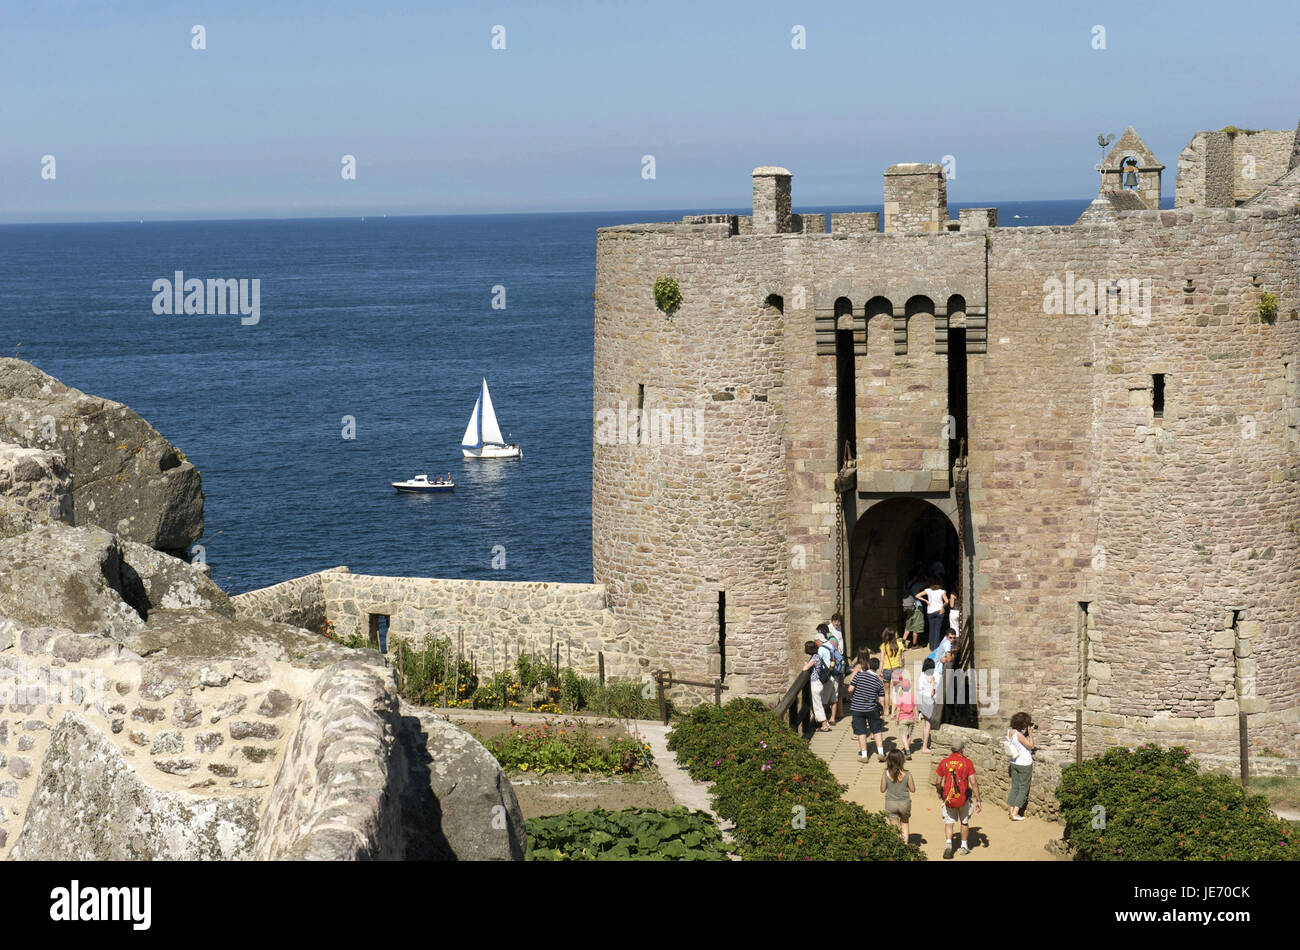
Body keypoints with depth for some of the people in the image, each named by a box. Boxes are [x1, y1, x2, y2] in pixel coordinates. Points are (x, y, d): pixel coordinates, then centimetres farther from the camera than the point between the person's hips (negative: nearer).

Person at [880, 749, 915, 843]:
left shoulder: (885, 774, -14)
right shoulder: (907, 774, -15)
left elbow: (882, 789, -2)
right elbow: (912, 789, -4)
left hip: (890, 803, -1)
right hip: (904, 802, 1)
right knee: (904, 823, 26)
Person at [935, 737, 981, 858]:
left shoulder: (944, 762, -4)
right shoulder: (967, 762, -9)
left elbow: (937, 782, 0)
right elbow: (973, 782, -12)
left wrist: (940, 793, 20)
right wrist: (978, 800, -7)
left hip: (948, 798, 0)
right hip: (964, 798, 0)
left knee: (949, 822, 10)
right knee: (964, 822, 21)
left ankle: (948, 843, -13)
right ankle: (964, 846, 33)